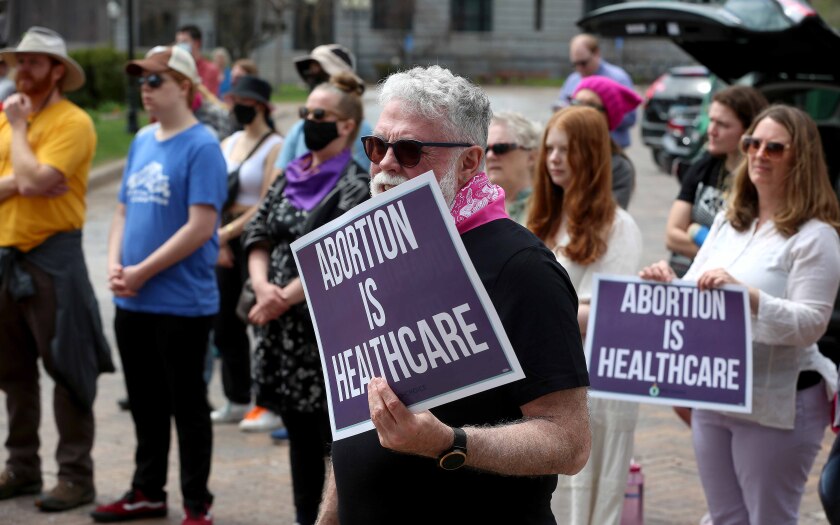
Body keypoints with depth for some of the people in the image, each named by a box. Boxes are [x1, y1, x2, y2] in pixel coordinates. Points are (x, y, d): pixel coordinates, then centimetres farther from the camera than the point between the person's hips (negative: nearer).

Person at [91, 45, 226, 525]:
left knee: (187, 404, 3)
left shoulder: (202, 147, -12)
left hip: (182, 302, -7)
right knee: (145, 403, 17)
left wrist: (143, 272, -17)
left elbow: (200, 227, -18)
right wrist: (115, 265, -1)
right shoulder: (142, 142, 10)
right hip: (133, 303, 7)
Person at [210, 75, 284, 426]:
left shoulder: (275, 147, -8)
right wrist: (218, 239, -3)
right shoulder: (229, 144, 13)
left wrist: (228, 233, -13)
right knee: (225, 321, 9)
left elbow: (266, 206, -14)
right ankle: (236, 400, 19)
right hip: (227, 239, 7)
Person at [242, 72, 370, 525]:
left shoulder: (356, 186, -9)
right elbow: (258, 235, 10)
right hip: (283, 328, 7)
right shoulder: (290, 178, 13)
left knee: (335, 433, -3)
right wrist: (263, 286, -9)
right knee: (300, 433, 14)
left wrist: (284, 298, -15)